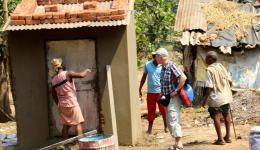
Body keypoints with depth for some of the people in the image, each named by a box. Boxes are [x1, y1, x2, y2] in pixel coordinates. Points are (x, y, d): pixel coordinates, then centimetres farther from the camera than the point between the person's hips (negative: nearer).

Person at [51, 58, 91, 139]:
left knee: (65, 125, 10)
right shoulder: (67, 74, -10)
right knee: (78, 123, -2)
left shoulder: (53, 80, 8)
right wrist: (86, 71, 4)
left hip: (62, 105, 6)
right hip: (71, 103, -6)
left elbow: (54, 95, 14)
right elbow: (81, 75, -17)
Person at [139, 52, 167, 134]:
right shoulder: (147, 65, -2)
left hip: (161, 91, -2)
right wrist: (140, 89, 12)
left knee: (163, 110, 2)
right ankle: (150, 128, 23)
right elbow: (144, 77, 10)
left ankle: (166, 127, 16)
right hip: (150, 92, 2)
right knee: (151, 110, 11)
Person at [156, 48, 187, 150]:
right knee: (169, 122, 12)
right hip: (167, 98, 9)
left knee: (173, 121, -11)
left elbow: (183, 77, -26)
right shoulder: (163, 67, 9)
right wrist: (163, 95, 14)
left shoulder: (171, 66, -17)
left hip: (174, 98, -9)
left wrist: (176, 91, -22)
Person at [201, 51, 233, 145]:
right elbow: (230, 81, 7)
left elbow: (209, 87, -18)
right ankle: (228, 137, 25)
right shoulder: (221, 66, 6)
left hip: (216, 98, -7)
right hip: (226, 96, 7)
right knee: (226, 115, 16)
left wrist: (205, 99, -11)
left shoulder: (209, 70, -14)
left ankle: (220, 139, 3)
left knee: (216, 117, 2)